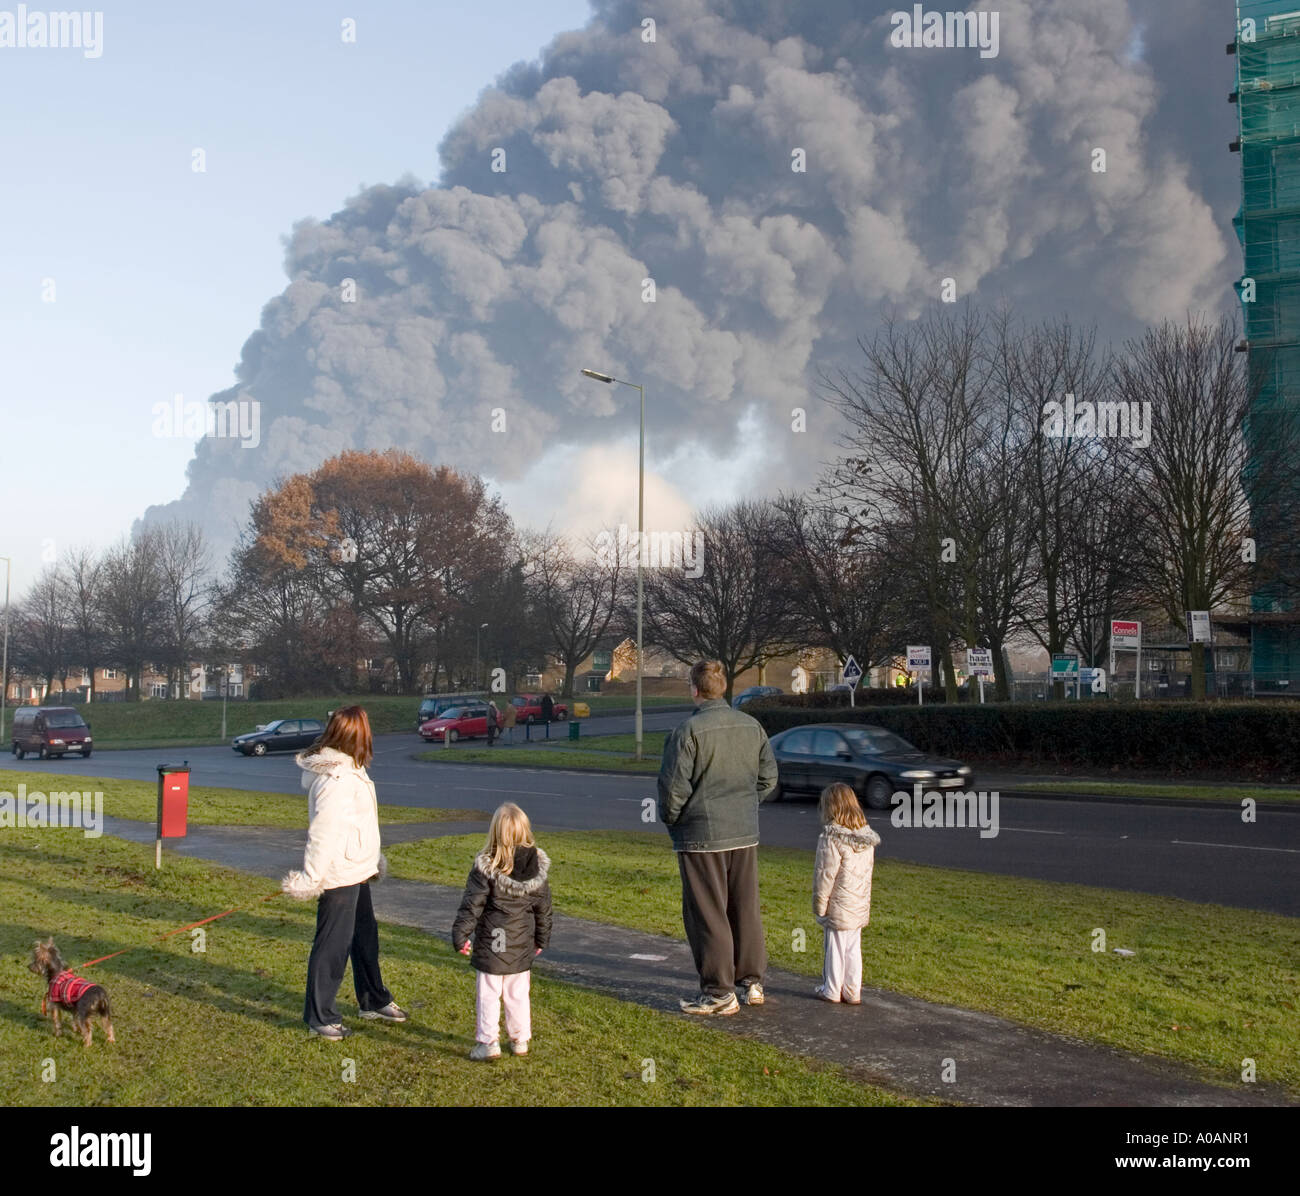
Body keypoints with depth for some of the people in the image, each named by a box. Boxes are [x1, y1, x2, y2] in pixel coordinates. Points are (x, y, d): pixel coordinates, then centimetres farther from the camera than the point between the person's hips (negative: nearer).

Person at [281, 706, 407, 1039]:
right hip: (338, 875, -11)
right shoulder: (337, 778, -23)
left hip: (356, 871, 11)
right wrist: (311, 878, -24)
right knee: (333, 945, 0)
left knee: (365, 937, 22)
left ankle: (374, 1002, 37)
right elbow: (323, 831, -25)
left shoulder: (348, 770, 10)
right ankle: (320, 1017, 12)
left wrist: (371, 860, 24)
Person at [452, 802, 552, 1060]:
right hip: (522, 945, 4)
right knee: (518, 994, 16)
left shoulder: (486, 867, -16)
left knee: (488, 994, 6)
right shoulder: (539, 867, -3)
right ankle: (520, 1040, 24)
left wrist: (460, 935, -4)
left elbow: (472, 905, -13)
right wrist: (541, 939, 18)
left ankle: (488, 1042, 11)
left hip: (492, 944, -4)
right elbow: (543, 908, 6)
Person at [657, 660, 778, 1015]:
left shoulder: (689, 731, -15)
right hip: (745, 833, 6)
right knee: (746, 908, 16)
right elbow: (768, 778, 11)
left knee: (707, 915, 2)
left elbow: (673, 786, -16)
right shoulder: (752, 726, 5)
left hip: (701, 835, -6)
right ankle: (752, 982, 23)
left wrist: (670, 819, 2)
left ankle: (719, 992, 6)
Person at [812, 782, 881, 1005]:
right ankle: (852, 992, 19)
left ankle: (832, 990, 16)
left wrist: (819, 905, -7)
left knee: (835, 947, 5)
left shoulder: (831, 840, -19)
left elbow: (825, 876, -17)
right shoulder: (867, 838, 3)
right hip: (860, 906, 6)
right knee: (853, 948, 13)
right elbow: (868, 870, 11)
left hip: (838, 908, -6)